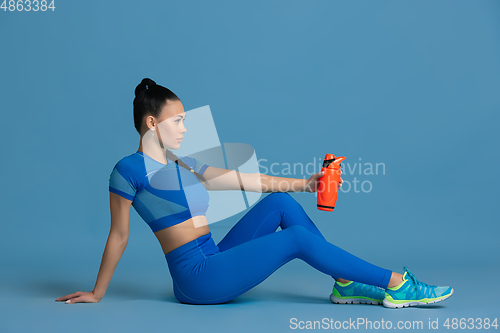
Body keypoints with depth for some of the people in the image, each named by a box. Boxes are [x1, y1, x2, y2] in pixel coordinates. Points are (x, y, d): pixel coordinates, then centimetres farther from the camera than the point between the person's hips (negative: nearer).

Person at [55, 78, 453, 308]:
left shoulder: (183, 166, 15)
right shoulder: (129, 170, -8)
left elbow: (249, 180, 13)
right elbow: (118, 235, -3)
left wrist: (303, 183, 8)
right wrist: (97, 294, 2)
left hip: (215, 262, 8)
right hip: (196, 276, -8)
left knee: (280, 201, -2)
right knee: (298, 238, -15)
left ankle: (345, 284, -3)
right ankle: (397, 285, -9)